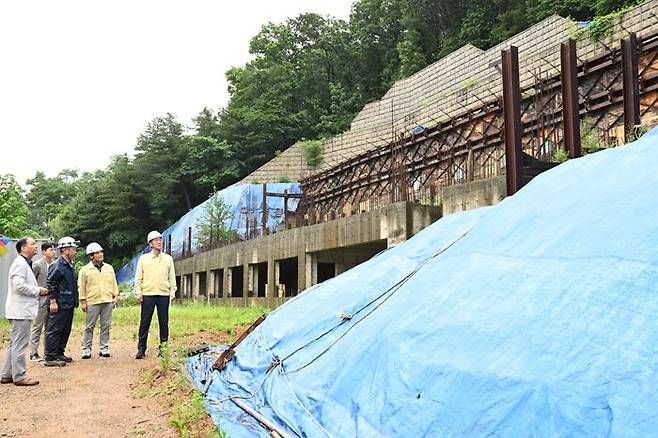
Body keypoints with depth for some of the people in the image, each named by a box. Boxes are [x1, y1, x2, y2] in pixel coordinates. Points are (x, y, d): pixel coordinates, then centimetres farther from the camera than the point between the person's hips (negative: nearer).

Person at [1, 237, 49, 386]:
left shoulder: (24, 263, 20)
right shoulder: (20, 264, -14)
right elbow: (19, 285, -24)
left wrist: (37, 290, 10)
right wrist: (38, 290, -14)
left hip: (21, 310, 11)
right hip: (20, 310, -11)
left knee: (15, 344, 15)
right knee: (19, 344, -5)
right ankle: (19, 377, 0)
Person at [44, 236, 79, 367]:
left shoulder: (70, 266, 17)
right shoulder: (57, 265, -12)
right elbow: (50, 284, -16)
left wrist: (75, 301, 20)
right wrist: (53, 302, -18)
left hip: (69, 305, 10)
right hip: (59, 305, -10)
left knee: (66, 330, 14)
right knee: (54, 330, -4)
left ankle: (59, 354, 24)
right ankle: (50, 358, -1)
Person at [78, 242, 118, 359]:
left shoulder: (109, 268, 13)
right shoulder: (85, 270, 2)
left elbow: (114, 283, 18)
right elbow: (81, 287, 2)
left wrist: (115, 296, 10)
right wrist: (83, 301, -1)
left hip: (108, 301, 3)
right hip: (92, 302, -3)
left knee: (105, 326, 5)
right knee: (90, 327, 1)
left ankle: (104, 348, 12)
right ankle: (86, 349, 10)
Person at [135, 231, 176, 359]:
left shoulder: (168, 258, 11)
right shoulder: (143, 258, 8)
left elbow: (172, 277, 12)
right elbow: (138, 277, 7)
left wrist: (172, 292, 4)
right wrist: (138, 292, -1)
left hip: (164, 295, 1)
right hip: (147, 294, -1)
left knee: (164, 323, 3)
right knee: (145, 323, 0)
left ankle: (163, 348, 10)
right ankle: (141, 349, 6)